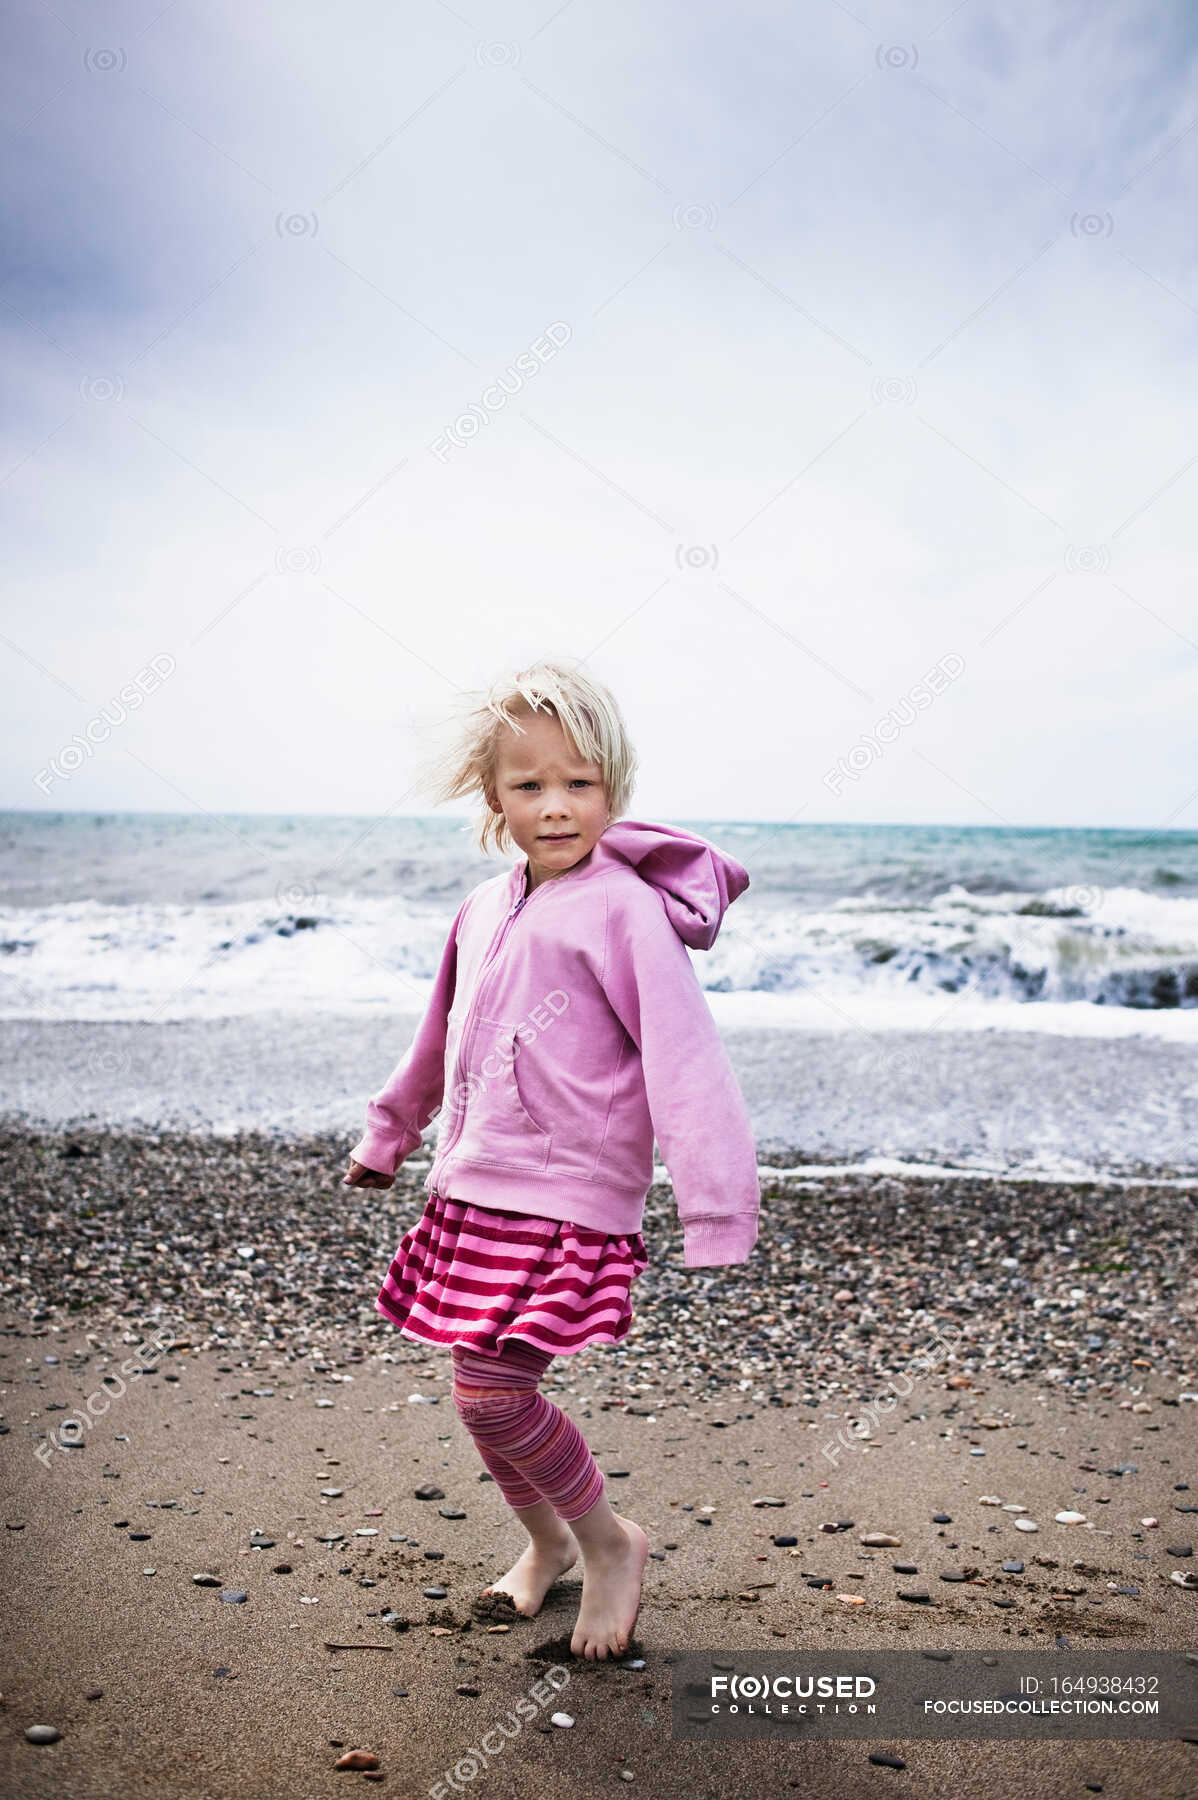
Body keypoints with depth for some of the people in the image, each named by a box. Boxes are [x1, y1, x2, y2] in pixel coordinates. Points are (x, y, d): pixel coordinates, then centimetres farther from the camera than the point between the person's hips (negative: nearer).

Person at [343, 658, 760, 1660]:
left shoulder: (622, 907, -13)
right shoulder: (484, 912, 10)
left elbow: (686, 1059, -19)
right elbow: (441, 1042, 25)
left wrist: (716, 1213, -24)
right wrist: (387, 1136, 35)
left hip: (568, 1197, -7)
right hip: (473, 1191, 7)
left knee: (492, 1390, -12)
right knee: (481, 1393, 12)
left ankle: (610, 1542, 14)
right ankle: (546, 1542, 38)